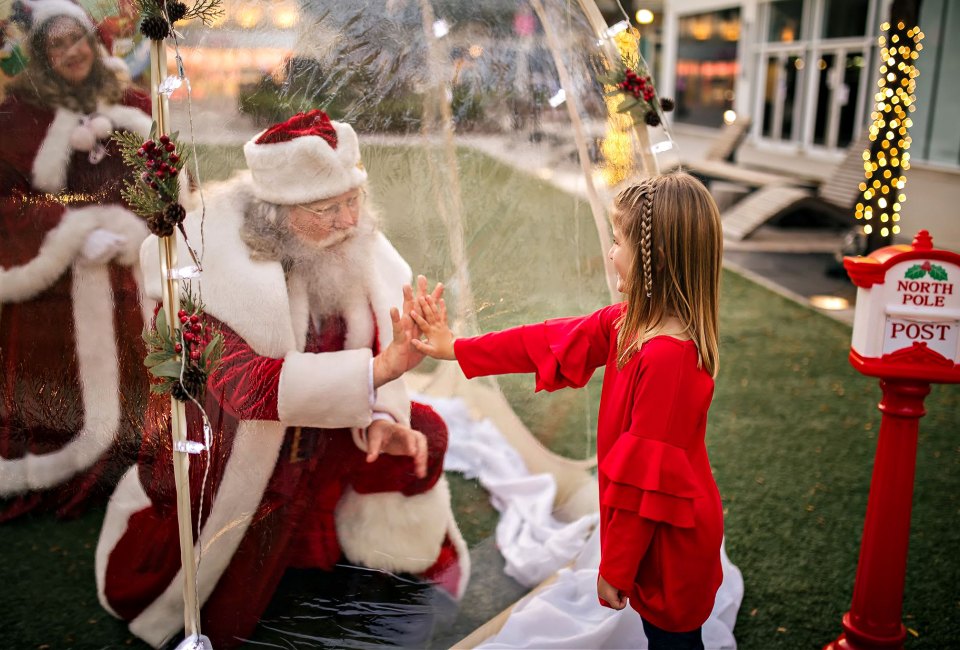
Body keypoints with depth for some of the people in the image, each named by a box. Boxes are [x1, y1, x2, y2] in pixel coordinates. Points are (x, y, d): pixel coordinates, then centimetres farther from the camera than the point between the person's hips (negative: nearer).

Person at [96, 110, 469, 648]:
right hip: (221, 456, -4)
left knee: (420, 433, -10)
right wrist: (379, 368, -50)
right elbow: (245, 382, -41)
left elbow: (370, 348, -8)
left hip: (313, 445, 4)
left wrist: (378, 417, -30)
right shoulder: (211, 267, -30)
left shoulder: (351, 246, -14)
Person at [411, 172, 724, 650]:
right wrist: (455, 349, 7)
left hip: (669, 538, -8)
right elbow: (550, 341, 4)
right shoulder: (630, 324, -4)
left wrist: (615, 569, -16)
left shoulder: (668, 357, -33)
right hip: (658, 526, 8)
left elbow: (645, 478, -27)